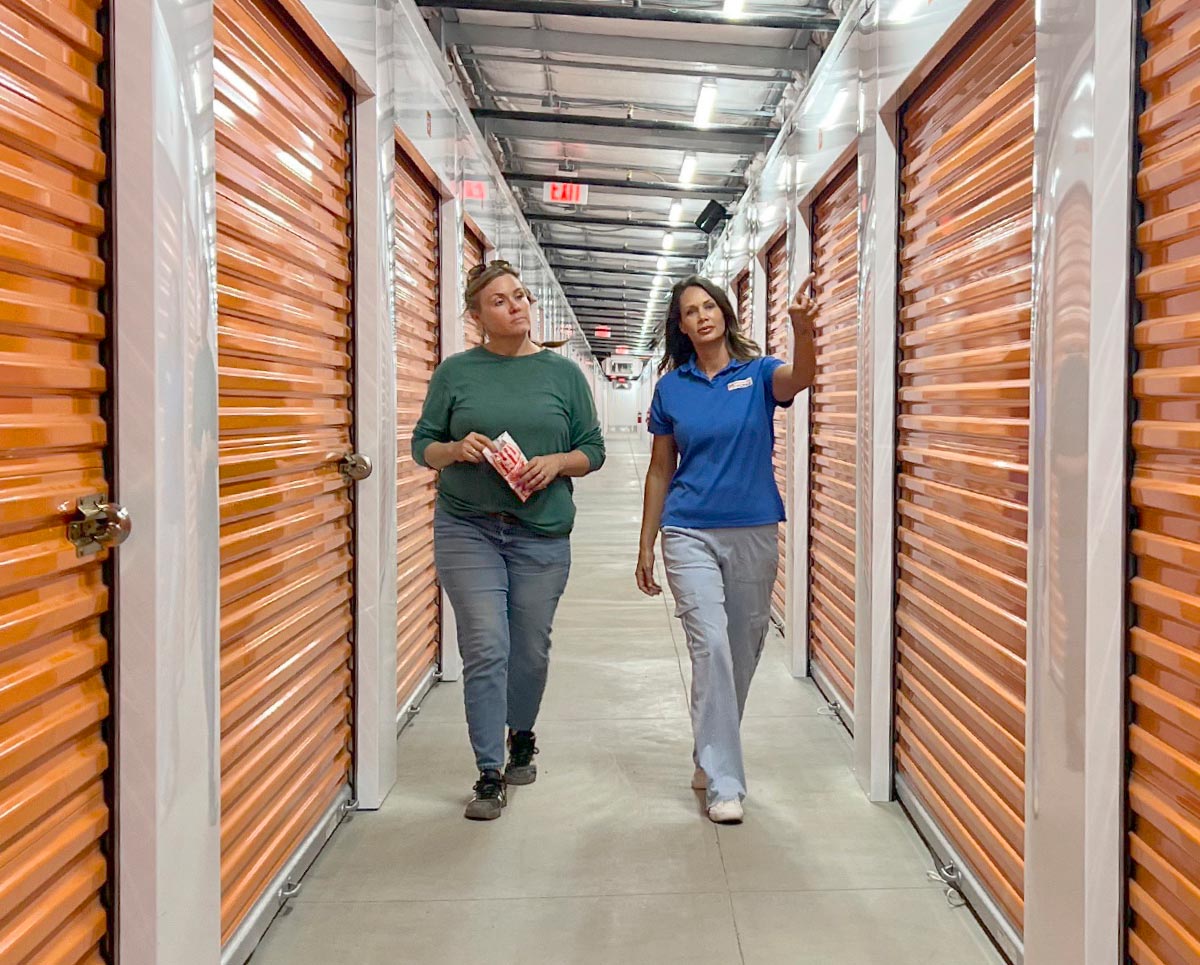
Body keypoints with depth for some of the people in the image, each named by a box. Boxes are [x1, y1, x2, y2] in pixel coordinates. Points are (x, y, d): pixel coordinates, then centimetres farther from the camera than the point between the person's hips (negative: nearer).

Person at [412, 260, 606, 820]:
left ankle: (522, 738, 38)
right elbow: (422, 445, 7)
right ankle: (489, 774, 5)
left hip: (542, 533, 1)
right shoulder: (455, 372, 4)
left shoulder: (563, 373, 6)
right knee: (486, 650, -6)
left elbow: (593, 450, 8)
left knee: (530, 651, 11)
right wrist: (456, 449, -14)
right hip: (467, 529, -1)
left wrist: (557, 462, -12)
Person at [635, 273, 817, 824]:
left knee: (743, 650, 11)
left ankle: (710, 757, 33)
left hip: (753, 533, 1)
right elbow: (660, 471, 9)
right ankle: (724, 784, -5)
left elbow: (799, 378, -24)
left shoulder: (758, 374, 0)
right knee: (711, 646, -13)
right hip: (690, 534, -1)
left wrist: (803, 333, -46)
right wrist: (646, 546, 7)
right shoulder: (671, 387, 4)